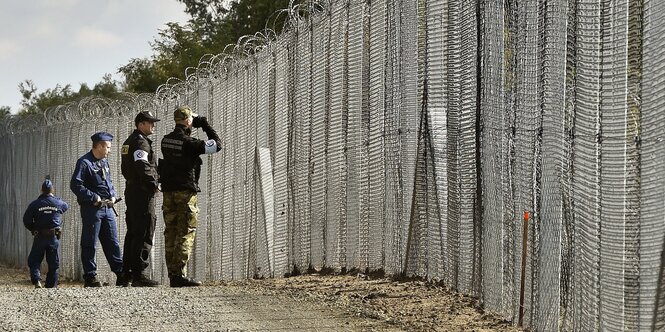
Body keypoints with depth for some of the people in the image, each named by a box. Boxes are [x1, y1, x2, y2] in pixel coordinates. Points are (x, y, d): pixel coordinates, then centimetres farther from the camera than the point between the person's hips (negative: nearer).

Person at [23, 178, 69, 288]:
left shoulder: (35, 204, -5)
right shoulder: (58, 203, -1)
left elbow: (26, 220, -5)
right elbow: (66, 206, 23)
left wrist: (34, 229, 12)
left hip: (40, 237, -1)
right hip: (54, 237, 1)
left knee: (34, 261, 7)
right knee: (53, 263, 10)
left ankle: (36, 280, -12)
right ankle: (51, 284, 9)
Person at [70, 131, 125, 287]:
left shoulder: (104, 162, 17)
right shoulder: (84, 162, -10)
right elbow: (75, 185, -16)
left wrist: (112, 196, 8)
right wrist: (94, 198, -18)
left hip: (107, 208, 8)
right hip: (92, 209, -8)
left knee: (113, 243, 9)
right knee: (89, 244, -2)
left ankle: (121, 275, 12)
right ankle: (90, 277, 1)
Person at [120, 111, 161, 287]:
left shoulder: (129, 142, 20)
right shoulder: (140, 142, -13)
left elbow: (125, 168, 26)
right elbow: (142, 166, -24)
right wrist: (153, 185, -15)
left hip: (131, 191, 11)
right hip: (142, 193, -11)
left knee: (133, 232, 15)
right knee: (144, 234, -11)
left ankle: (125, 272, 18)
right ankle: (138, 274, -14)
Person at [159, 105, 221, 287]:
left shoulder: (166, 141, 7)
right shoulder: (189, 143, -14)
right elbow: (217, 145, -10)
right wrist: (205, 125, 0)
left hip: (168, 192, 7)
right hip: (186, 191, -7)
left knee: (171, 233, 8)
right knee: (186, 234, -5)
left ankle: (172, 274, 9)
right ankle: (180, 275, -12)